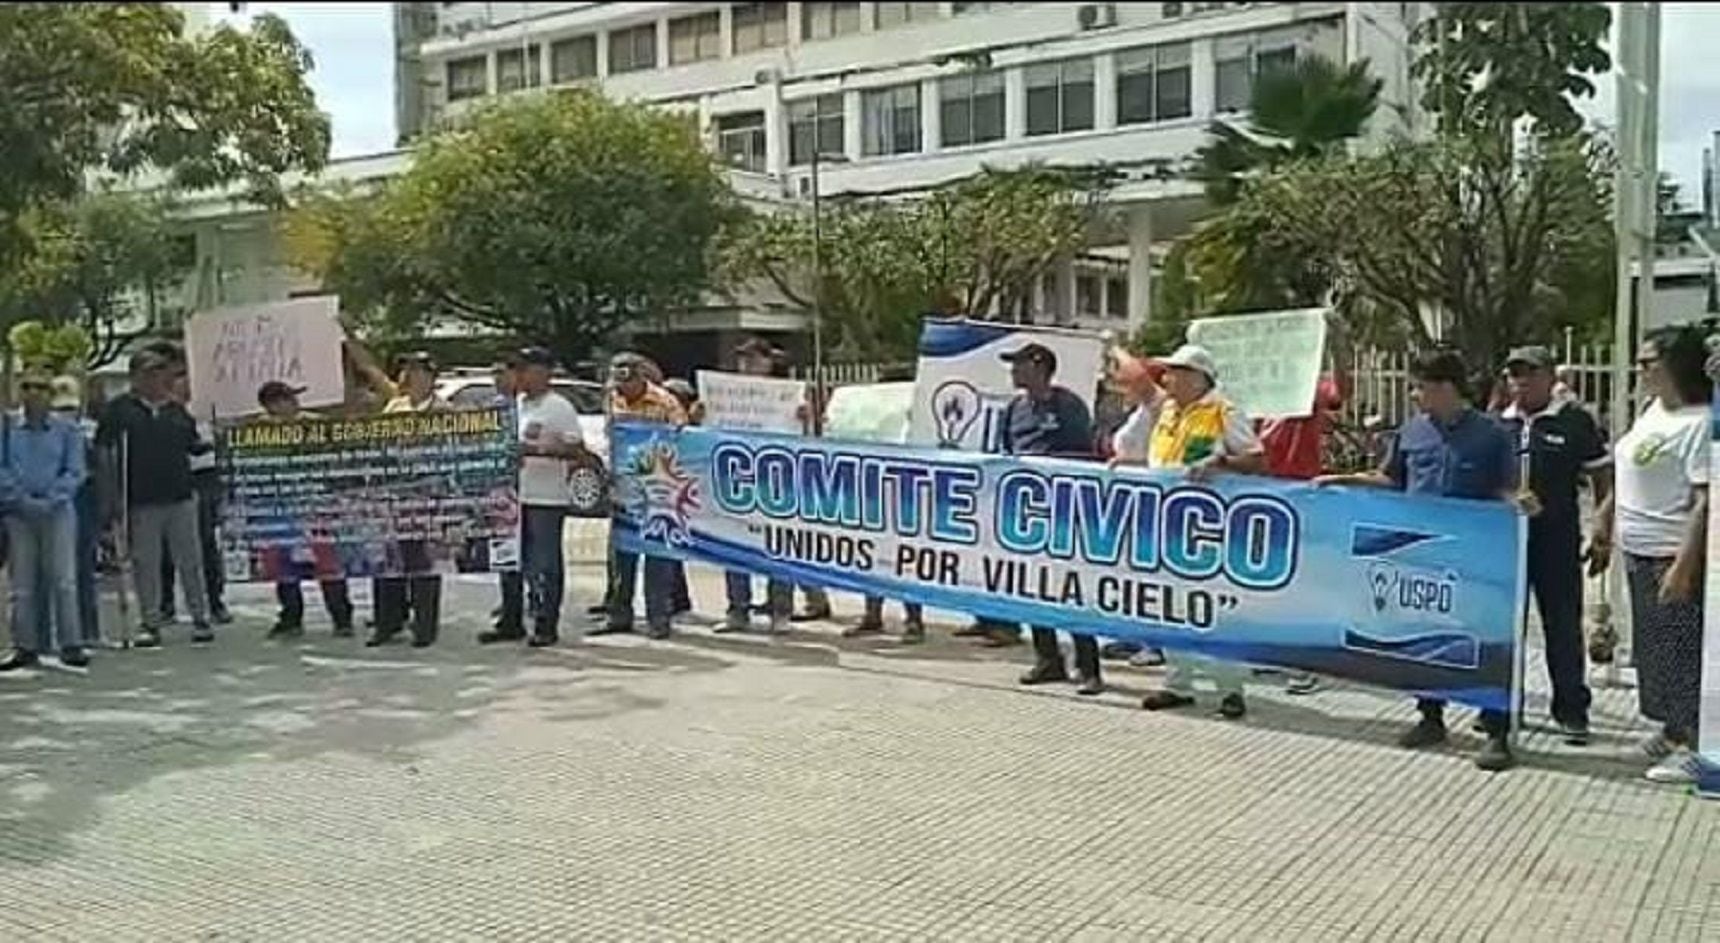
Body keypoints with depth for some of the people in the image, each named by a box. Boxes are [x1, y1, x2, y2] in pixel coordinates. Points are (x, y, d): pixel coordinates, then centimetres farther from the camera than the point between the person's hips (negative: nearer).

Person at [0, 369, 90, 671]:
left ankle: (71, 645, -1)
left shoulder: (67, 430, 3)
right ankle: (26, 647, 13)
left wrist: (49, 501, -12)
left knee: (64, 579, -5)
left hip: (57, 510, -2)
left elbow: (74, 472, -1)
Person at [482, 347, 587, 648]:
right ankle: (511, 622, 22)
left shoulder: (559, 407, -8)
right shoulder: (515, 405, 15)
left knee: (545, 564, -1)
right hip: (513, 495, 8)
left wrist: (540, 449, -24)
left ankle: (546, 626, 6)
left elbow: (577, 450, -14)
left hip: (547, 498, -8)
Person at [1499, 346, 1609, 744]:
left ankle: (1572, 711, 13)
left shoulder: (1574, 420, -3)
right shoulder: (1500, 422, 7)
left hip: (1557, 540, -4)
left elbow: (1602, 477, -2)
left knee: (1563, 625, 3)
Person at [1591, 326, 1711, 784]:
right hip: (1637, 550, 9)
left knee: (1678, 646, -2)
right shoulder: (1653, 411, 10)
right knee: (1651, 643, 17)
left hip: (1673, 556, -9)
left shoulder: (1699, 422, -17)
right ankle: (1671, 730, 30)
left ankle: (1690, 746, 7)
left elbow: (1704, 501, -21)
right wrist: (1605, 521, 20)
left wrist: (1684, 566, -24)